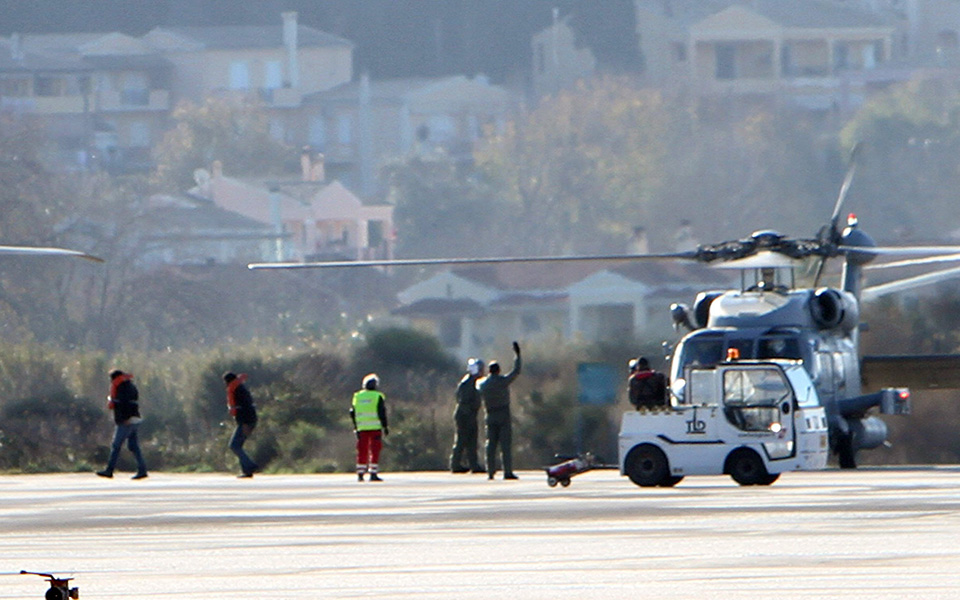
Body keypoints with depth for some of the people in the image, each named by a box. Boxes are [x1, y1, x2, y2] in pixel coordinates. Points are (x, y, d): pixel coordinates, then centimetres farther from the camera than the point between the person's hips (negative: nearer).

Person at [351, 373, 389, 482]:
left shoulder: (357, 396, 8)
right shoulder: (378, 397, -6)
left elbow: (352, 413, 11)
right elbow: (382, 413, -8)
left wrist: (355, 426, 20)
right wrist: (385, 426, -1)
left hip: (362, 428, 4)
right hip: (375, 427, -4)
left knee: (362, 451, 8)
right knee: (375, 451, -1)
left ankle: (360, 474, 6)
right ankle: (373, 474, -5)